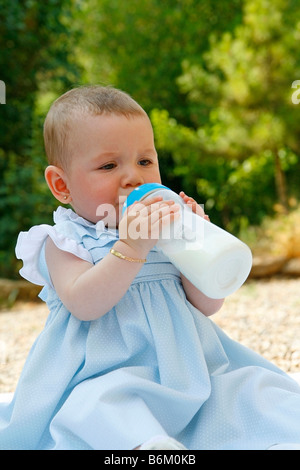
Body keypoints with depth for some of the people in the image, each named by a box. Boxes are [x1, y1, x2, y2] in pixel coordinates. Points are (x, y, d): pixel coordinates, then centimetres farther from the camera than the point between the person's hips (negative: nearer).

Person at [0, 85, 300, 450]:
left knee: (254, 385, -11)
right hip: (109, 376, -4)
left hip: (189, 372, 5)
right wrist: (131, 247, -31)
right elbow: (84, 305, -21)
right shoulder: (65, 242, -2)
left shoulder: (165, 234, 10)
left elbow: (208, 305, 5)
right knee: (103, 404, -36)